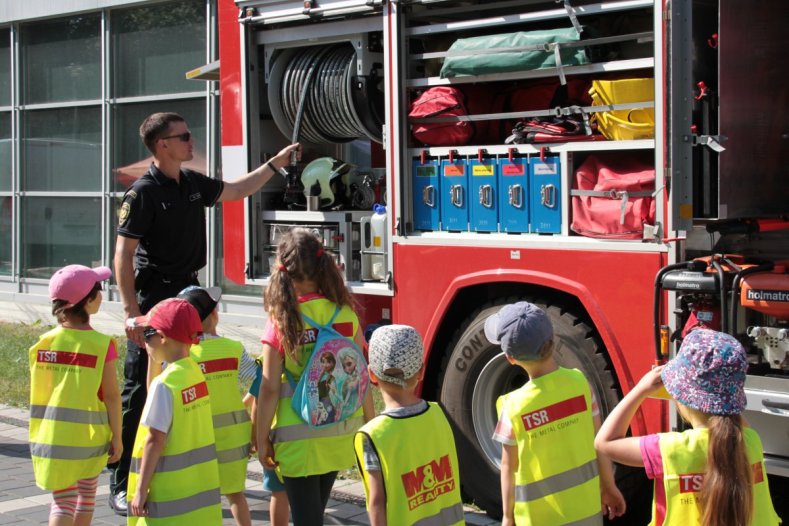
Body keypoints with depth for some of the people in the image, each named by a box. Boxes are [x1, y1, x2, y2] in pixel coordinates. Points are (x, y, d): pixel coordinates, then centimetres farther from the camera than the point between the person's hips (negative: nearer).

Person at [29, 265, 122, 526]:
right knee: (87, 495, 19)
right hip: (88, 437, -2)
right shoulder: (102, 345, -13)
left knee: (62, 503, 6)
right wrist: (116, 436, 0)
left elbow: (37, 392, 2)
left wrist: (42, 432, 14)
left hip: (50, 437, 2)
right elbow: (111, 395, -10)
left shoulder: (44, 342, -3)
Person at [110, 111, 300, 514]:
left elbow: (236, 191, 26)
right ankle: (121, 486, -2)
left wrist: (276, 163, 23)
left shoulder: (192, 183, 8)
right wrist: (131, 311, -24)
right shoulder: (144, 193, -16)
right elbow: (123, 254, -18)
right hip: (155, 296, -8)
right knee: (139, 393, -6)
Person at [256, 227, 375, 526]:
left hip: (298, 437, -4)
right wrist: (370, 424, 11)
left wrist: (262, 440, -3)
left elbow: (270, 390, -13)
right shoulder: (346, 315, -6)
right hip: (341, 430, 4)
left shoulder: (281, 323, -14)